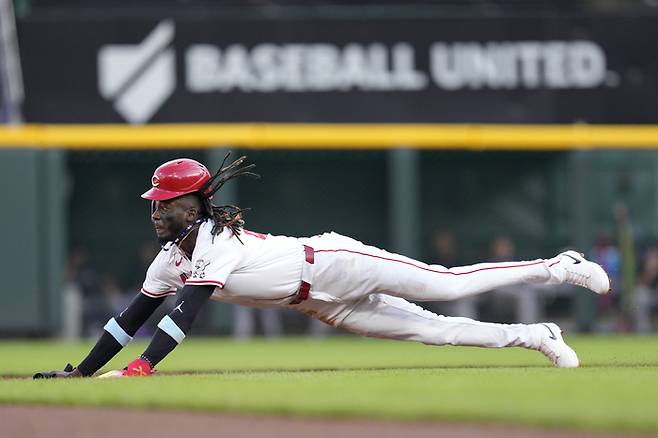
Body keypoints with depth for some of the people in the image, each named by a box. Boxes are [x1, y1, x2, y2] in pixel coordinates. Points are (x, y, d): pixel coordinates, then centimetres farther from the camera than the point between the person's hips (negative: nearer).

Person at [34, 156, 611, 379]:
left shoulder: (215, 239, -24)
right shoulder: (171, 259, 2)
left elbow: (187, 312, -36)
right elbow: (134, 315, 4)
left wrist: (141, 366, -44)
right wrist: (82, 371, -3)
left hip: (332, 264, -7)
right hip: (321, 305, 7)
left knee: (446, 284, -13)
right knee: (429, 329, 6)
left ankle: (555, 268, -1)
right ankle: (534, 336, 16)